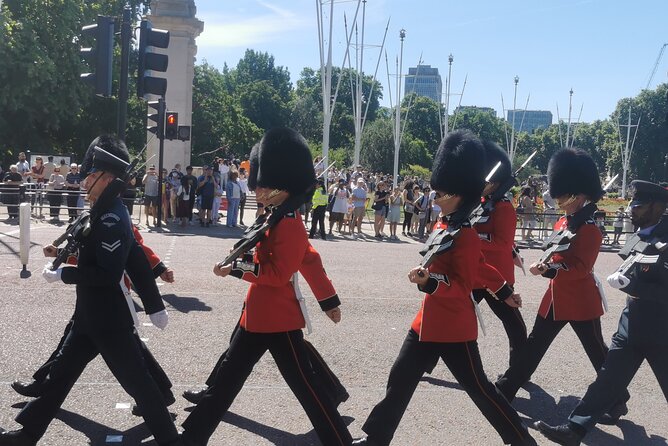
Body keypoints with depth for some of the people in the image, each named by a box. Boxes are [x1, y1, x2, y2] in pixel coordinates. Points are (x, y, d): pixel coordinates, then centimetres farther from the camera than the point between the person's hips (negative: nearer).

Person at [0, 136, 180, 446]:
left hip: (109, 321, -10)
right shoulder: (107, 213, 8)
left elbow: (108, 273, -27)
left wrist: (62, 274, -20)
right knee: (62, 370, 18)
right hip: (91, 316, 10)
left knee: (136, 381, 1)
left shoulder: (112, 219, -22)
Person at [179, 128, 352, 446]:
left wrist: (235, 268, -21)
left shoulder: (289, 225, -19)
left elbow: (278, 274, -25)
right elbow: (310, 261, 17)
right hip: (257, 316, 10)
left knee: (306, 386, 0)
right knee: (227, 377, 16)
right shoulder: (278, 219, 11)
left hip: (279, 321, -10)